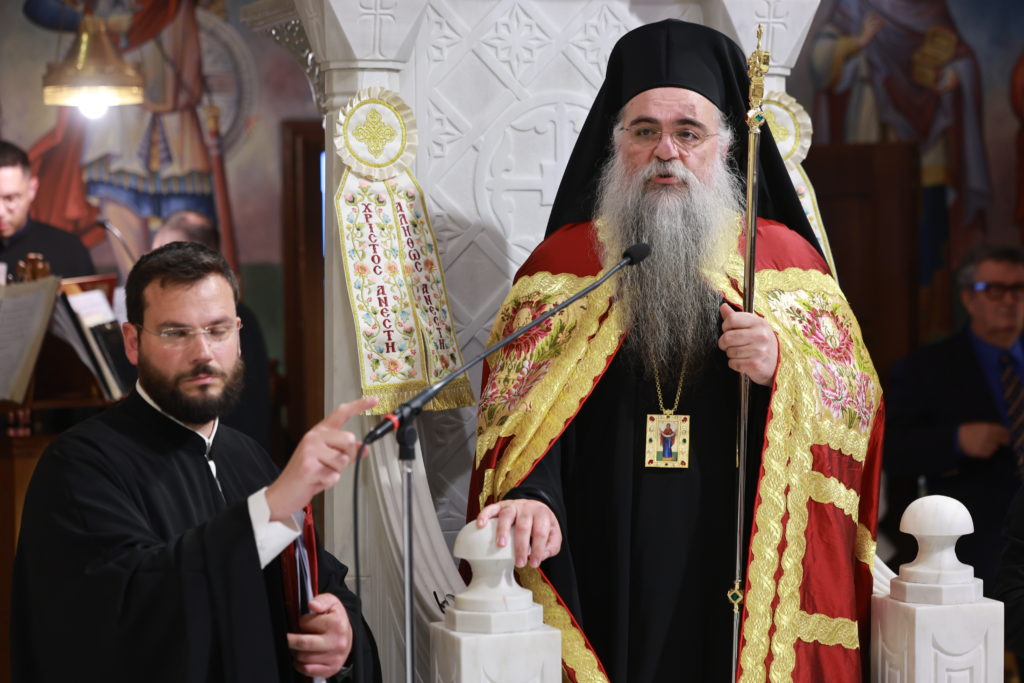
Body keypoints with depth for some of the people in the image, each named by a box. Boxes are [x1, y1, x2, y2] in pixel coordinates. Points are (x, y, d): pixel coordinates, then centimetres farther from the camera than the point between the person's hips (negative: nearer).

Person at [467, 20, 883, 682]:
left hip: (748, 583, 1)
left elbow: (857, 403, 7)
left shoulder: (786, 257, 8)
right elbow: (521, 414, -2)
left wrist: (785, 369, -13)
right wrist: (532, 498, -22)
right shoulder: (562, 263, 5)